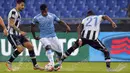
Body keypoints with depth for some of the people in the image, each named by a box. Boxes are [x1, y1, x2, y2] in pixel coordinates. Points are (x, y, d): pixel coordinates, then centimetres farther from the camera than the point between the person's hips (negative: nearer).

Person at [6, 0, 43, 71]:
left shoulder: (18, 13, 18)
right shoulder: (13, 12, -12)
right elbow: (11, 24, -21)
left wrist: (21, 33, 19)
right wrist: (20, 31, -24)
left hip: (17, 34, 10)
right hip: (12, 35, -10)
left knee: (30, 46, 2)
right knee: (20, 48, -25)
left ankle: (35, 65, 5)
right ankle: (9, 63, -8)